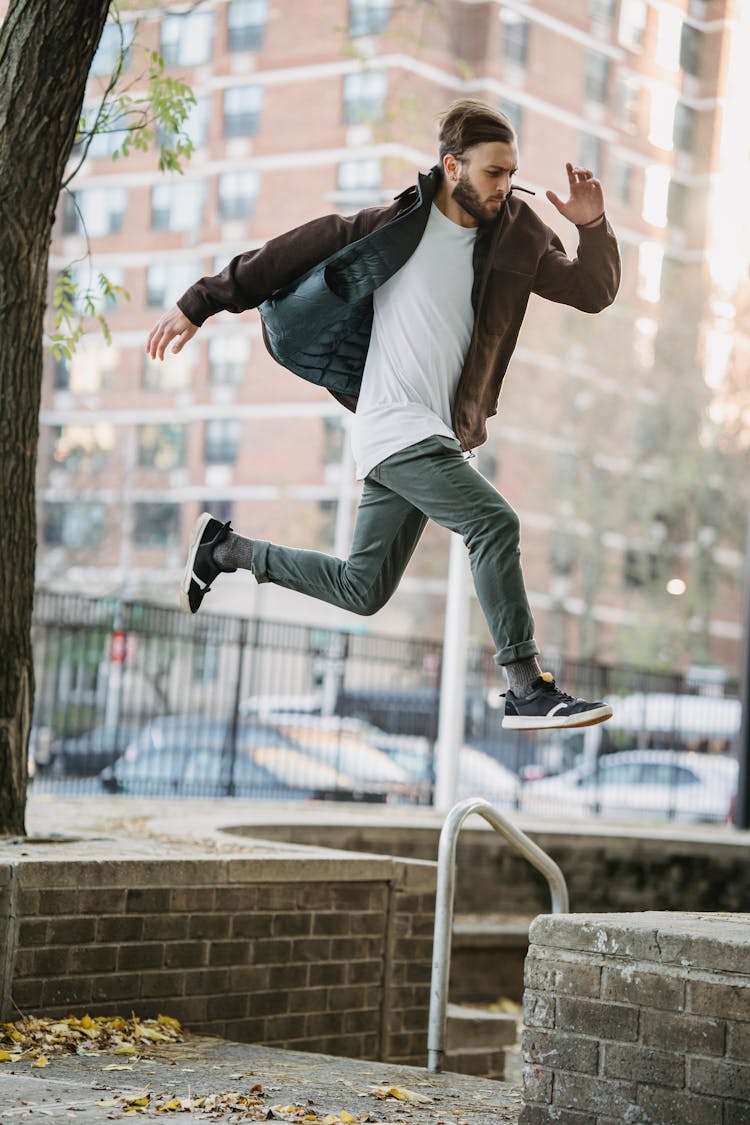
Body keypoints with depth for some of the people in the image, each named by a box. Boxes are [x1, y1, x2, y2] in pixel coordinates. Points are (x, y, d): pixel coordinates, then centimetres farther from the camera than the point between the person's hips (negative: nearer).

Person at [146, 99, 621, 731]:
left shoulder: (513, 240, 7)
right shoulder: (394, 227, -7)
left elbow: (594, 292, 12)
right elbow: (288, 254, 0)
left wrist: (594, 226, -7)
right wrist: (200, 305, 3)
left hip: (439, 437, 7)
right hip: (396, 427, -7)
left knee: (363, 590, 11)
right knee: (494, 523, -22)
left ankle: (223, 548, 29)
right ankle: (528, 691, -19)